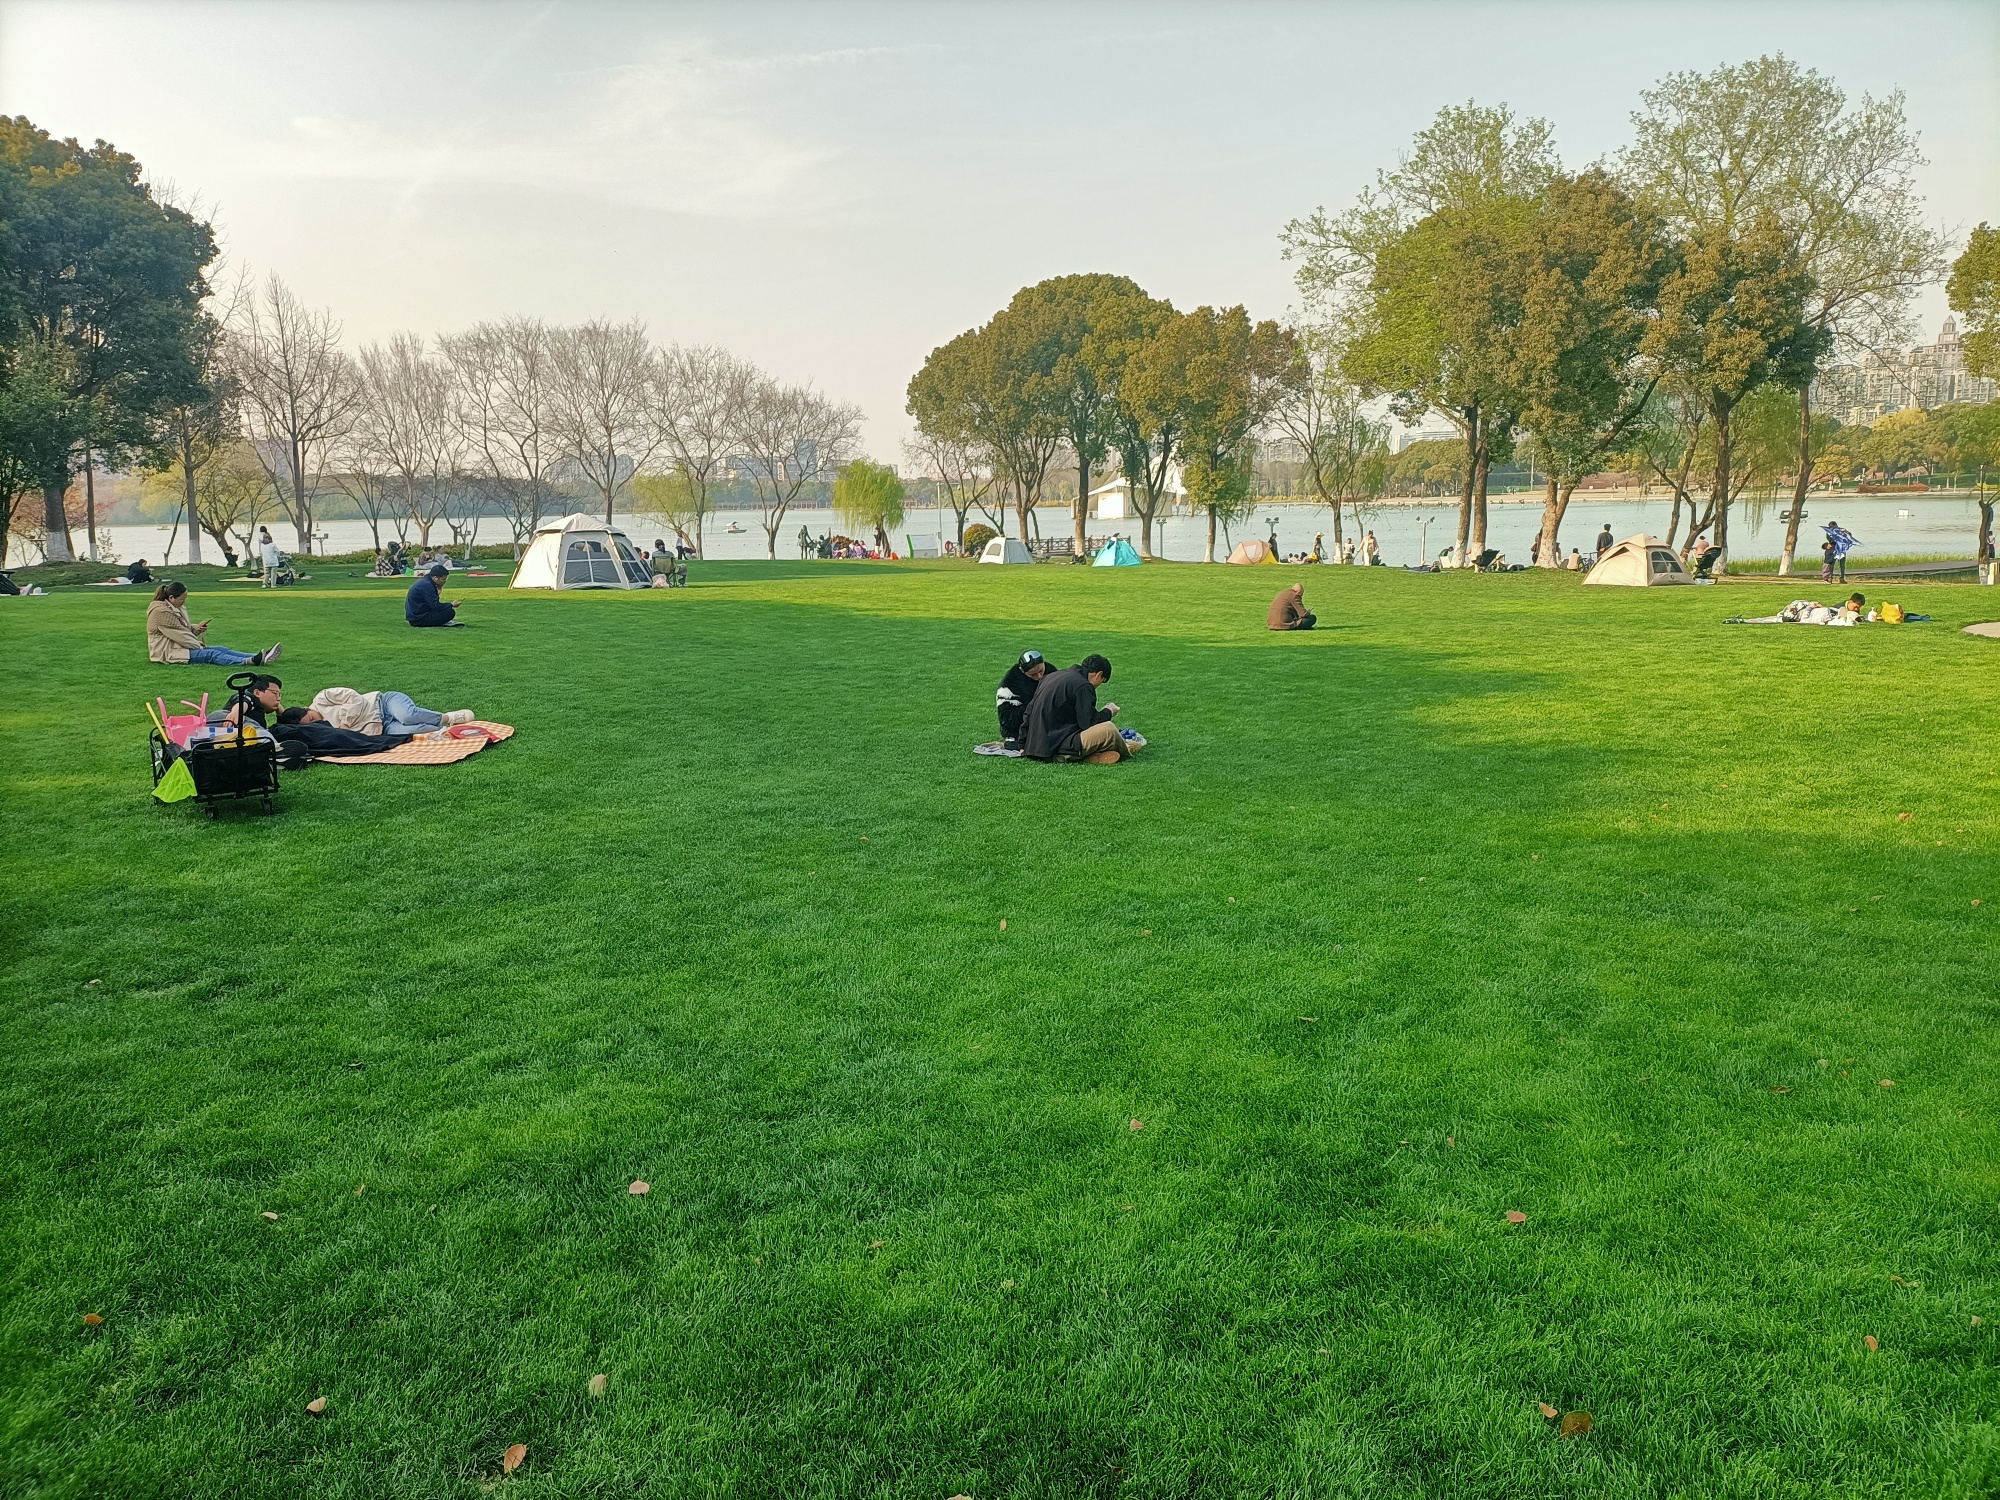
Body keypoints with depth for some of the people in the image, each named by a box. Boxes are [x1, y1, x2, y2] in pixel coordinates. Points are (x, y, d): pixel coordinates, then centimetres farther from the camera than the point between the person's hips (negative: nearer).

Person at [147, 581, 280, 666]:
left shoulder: (177, 608, 16)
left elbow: (184, 629, 24)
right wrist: (200, 646, -11)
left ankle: (259, 657, -24)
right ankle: (252, 661, -44)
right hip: (169, 653, -10)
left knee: (221, 649, -8)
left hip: (180, 646, 10)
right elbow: (179, 634, -18)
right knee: (212, 654, -26)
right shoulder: (161, 612, -16)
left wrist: (196, 627, 1)